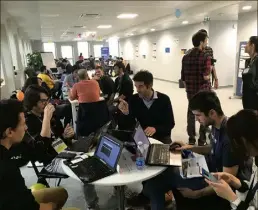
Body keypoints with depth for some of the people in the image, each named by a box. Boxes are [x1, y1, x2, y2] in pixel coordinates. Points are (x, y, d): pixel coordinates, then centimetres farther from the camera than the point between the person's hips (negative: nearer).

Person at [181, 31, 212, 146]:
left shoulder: (185, 57, 3)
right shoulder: (205, 57, -13)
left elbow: (183, 77, 6)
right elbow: (206, 77, -20)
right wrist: (209, 73, 0)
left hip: (191, 91, 5)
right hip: (204, 91, -4)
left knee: (191, 114, 13)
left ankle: (191, 139, 20)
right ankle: (202, 141, 14)